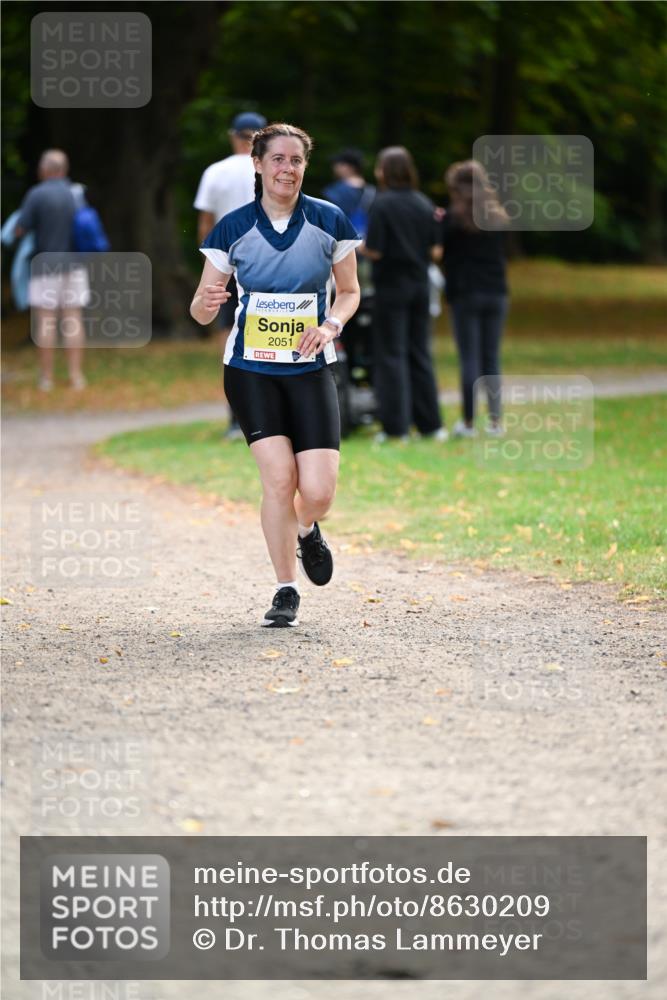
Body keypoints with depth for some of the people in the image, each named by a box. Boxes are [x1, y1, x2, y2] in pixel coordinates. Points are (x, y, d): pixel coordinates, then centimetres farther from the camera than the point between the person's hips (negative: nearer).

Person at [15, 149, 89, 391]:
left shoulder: (36, 195, -11)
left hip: (46, 265, -4)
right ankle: (76, 375, 0)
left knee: (46, 321, 1)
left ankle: (46, 378, 2)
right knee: (73, 319, 5)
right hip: (74, 264, 4)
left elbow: (20, 229, -10)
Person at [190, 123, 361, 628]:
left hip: (311, 371, 1)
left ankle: (306, 531, 28)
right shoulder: (232, 228, -2)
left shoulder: (330, 222, -1)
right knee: (279, 478, -14)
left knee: (318, 491, -11)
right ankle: (286, 591, 3)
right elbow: (202, 310, 1)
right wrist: (205, 303, -24)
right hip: (251, 371, -1)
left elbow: (350, 291, 11)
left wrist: (330, 325, -10)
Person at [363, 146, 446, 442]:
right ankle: (429, 423, 11)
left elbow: (374, 250, -16)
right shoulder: (424, 204, 4)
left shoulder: (382, 204, -12)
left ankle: (396, 426, -2)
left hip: (391, 286, -5)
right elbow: (435, 251, 3)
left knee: (390, 354, 0)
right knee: (420, 353, 11)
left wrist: (358, 247, 3)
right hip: (419, 285, 5)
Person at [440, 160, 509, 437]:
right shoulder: (497, 217, 7)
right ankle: (495, 420, 5)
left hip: (465, 293, -4)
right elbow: (501, 254, 14)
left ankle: (468, 422, -2)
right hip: (496, 293, 4)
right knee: (491, 358, 8)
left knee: (469, 359, -2)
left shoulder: (453, 218, -6)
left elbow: (444, 255, -2)